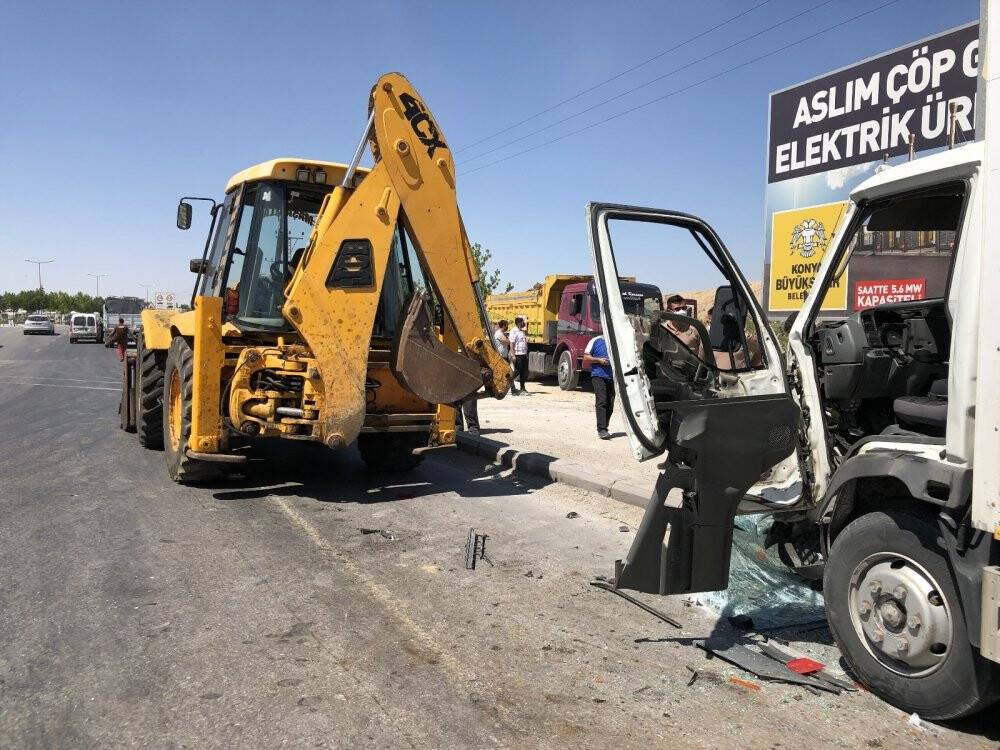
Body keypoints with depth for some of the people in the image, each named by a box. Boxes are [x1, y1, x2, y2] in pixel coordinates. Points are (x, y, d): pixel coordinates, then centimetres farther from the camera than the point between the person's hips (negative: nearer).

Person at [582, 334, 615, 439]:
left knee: (610, 404, 4)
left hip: (612, 377, 4)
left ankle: (604, 428, 16)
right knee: (601, 403, -12)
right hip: (599, 376, -4)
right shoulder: (596, 341, 3)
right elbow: (586, 358, 2)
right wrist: (599, 360, -11)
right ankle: (601, 430, -13)